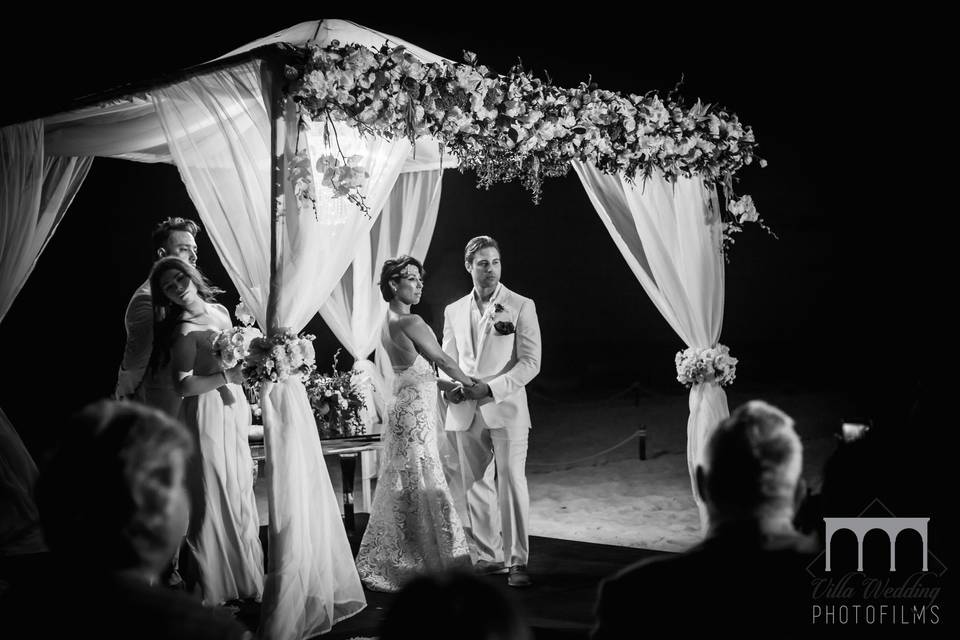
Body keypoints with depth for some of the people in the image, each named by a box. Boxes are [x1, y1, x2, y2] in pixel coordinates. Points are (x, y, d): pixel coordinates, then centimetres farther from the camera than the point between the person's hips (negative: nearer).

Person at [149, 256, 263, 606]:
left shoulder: (220, 310, 9)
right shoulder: (183, 331, -15)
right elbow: (184, 385, -21)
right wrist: (226, 374, -18)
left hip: (234, 406, 8)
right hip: (207, 412, -8)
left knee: (240, 489, 13)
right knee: (217, 493, -3)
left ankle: (245, 578, 24)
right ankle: (217, 588, 7)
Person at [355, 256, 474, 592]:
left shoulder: (390, 321, 12)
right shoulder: (409, 321, -18)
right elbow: (442, 359, -11)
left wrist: (448, 385, 14)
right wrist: (470, 383, 4)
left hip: (404, 404, 10)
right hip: (416, 411, -10)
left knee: (402, 488, 15)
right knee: (422, 486, -4)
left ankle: (383, 564, 23)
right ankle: (428, 566, 3)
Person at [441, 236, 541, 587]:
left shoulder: (521, 307, 0)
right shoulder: (453, 312, 13)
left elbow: (530, 363, -5)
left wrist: (490, 388, -16)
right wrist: (450, 387, -3)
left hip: (506, 409, -4)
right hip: (466, 414, 4)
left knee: (512, 485, -7)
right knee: (476, 489, 7)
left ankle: (517, 561, 0)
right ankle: (487, 557, 16)